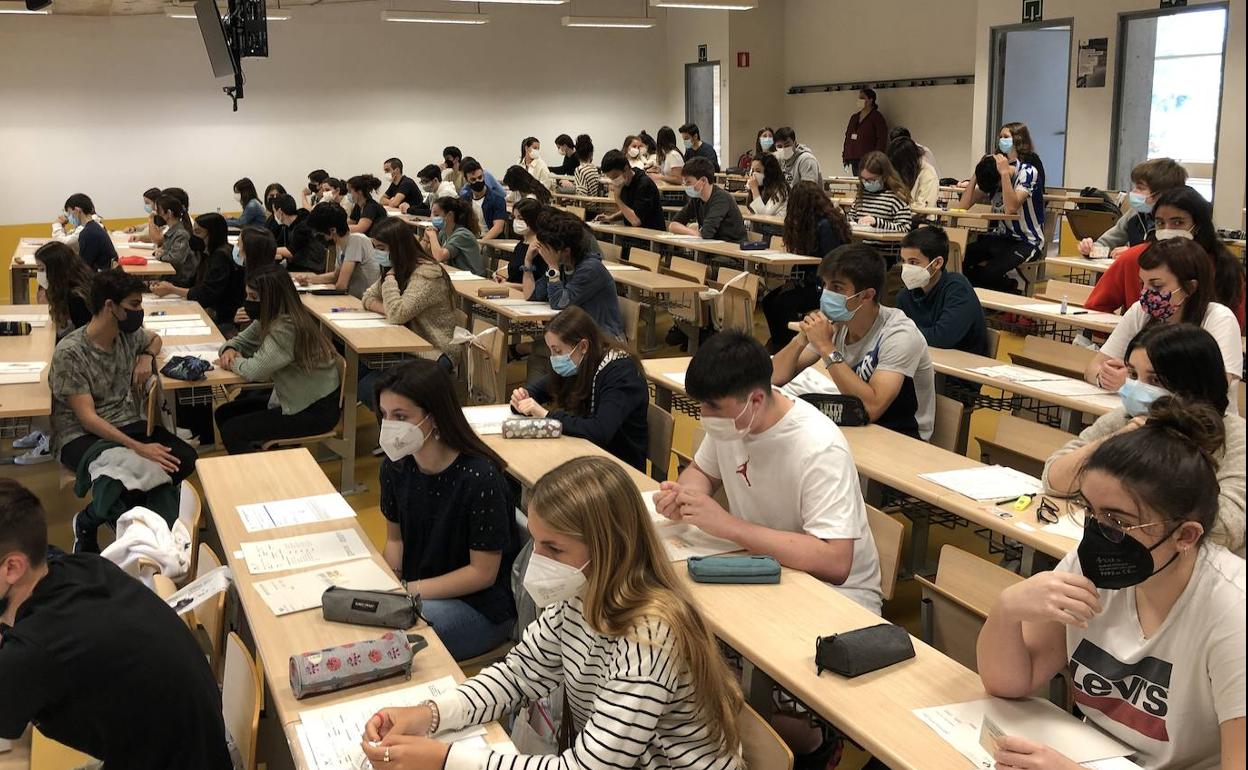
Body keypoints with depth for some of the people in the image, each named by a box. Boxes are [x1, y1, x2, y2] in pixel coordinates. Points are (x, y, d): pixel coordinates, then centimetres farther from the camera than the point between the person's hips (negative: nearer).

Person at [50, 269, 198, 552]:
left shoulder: (128, 335, 4)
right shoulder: (70, 352, -16)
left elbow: (154, 338, 31)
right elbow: (87, 418, -20)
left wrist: (146, 356, 5)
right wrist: (139, 448, -29)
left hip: (126, 424, 7)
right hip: (80, 436, -7)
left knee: (185, 459, -21)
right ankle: (87, 523, -5)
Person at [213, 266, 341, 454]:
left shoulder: (287, 328, -26)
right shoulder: (269, 319, 1)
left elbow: (254, 371, -30)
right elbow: (242, 340, 15)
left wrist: (232, 362, -10)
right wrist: (229, 350, -8)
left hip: (316, 412, -9)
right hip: (296, 398, 9)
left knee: (231, 432, -10)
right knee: (224, 413, 11)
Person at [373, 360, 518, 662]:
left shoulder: (479, 478, -25)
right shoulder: (396, 466, -4)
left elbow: (482, 573, -18)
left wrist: (407, 591, -19)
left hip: (481, 607, -7)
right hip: (417, 592, 7)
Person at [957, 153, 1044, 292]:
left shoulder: (1028, 173, -16)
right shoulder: (990, 177, 0)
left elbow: (1011, 208, -31)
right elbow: (963, 205, -7)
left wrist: (1005, 172, -29)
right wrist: (977, 172, -12)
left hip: (1027, 241, -6)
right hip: (1002, 237, 6)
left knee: (990, 273, -31)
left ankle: (1011, 289, 4)